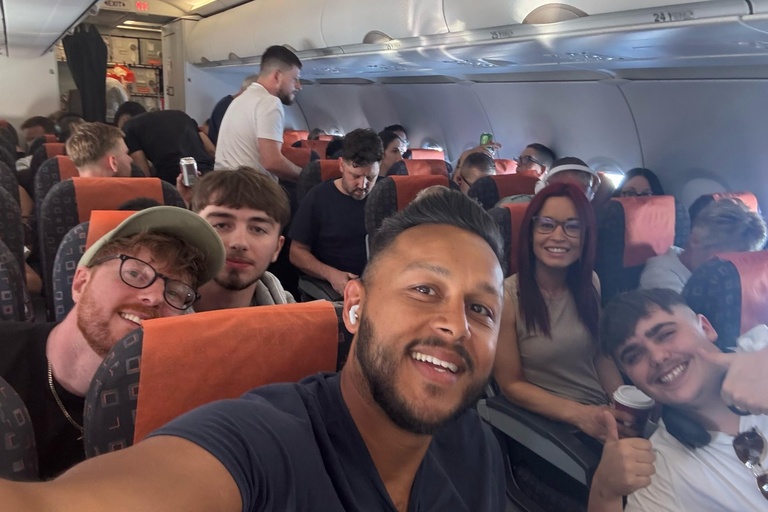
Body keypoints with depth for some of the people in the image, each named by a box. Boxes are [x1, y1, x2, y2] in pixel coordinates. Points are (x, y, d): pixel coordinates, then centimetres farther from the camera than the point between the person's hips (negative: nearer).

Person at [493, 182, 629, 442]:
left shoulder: (590, 283, 1)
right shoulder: (506, 295, -15)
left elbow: (601, 354, 10)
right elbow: (512, 384, -9)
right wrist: (578, 414, -19)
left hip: (601, 415, 5)